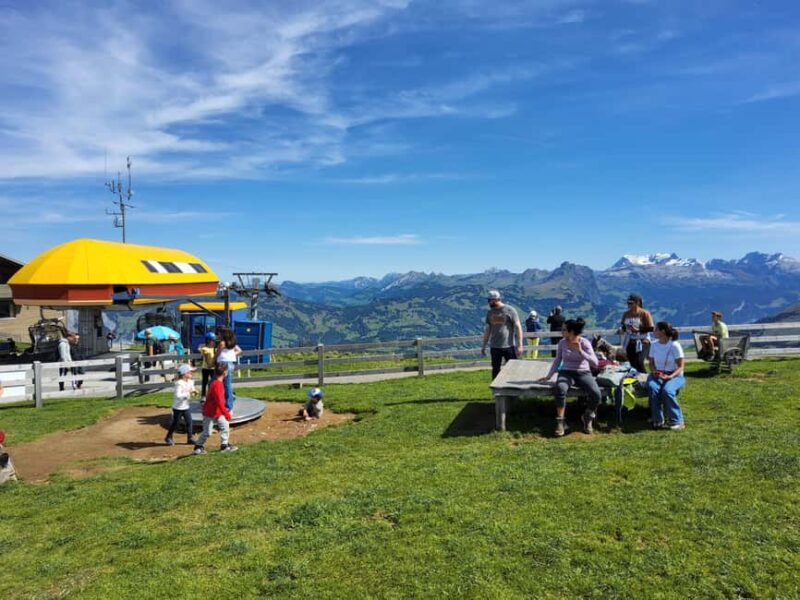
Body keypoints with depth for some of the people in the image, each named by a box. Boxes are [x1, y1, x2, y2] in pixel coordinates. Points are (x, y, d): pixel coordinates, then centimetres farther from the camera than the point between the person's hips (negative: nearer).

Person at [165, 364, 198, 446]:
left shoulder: (190, 382, 1)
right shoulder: (179, 383, -22)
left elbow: (192, 390, 11)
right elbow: (178, 395, -30)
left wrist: (194, 392, -11)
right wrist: (188, 393, -32)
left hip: (186, 406, 6)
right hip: (178, 407, -6)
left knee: (189, 422, 6)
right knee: (175, 423, 8)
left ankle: (190, 438, 16)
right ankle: (168, 437, 28)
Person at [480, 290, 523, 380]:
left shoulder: (510, 311, -5)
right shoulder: (489, 312, 10)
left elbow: (518, 328, -7)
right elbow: (487, 330, 16)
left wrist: (519, 345, -13)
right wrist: (484, 346, 14)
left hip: (509, 346, -4)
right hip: (494, 347, 4)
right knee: (495, 370, 9)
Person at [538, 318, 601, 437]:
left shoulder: (585, 343, -7)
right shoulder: (562, 343, 1)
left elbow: (595, 363, -15)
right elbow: (557, 361, 13)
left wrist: (581, 352, -26)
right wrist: (548, 376, 9)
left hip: (583, 373, -1)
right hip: (566, 373, 1)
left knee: (596, 394, -29)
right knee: (560, 389, -35)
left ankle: (587, 417, 4)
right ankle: (560, 422, -22)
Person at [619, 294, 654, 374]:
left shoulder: (645, 313, -9)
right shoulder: (626, 314, 5)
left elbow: (651, 328, -12)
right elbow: (622, 325, 18)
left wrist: (638, 330, -22)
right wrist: (622, 329, -5)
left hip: (642, 342, -5)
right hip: (629, 342, 5)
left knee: (639, 363, -17)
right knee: (633, 364, 8)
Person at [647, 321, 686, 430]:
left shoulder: (675, 345, -10)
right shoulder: (654, 345, 5)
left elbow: (680, 367, -8)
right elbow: (651, 363, 13)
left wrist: (670, 376, -24)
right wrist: (654, 371, -9)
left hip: (674, 375, -3)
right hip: (657, 375, 4)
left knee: (667, 390, -35)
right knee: (653, 388, -31)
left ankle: (676, 421, -17)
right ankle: (658, 420, -19)